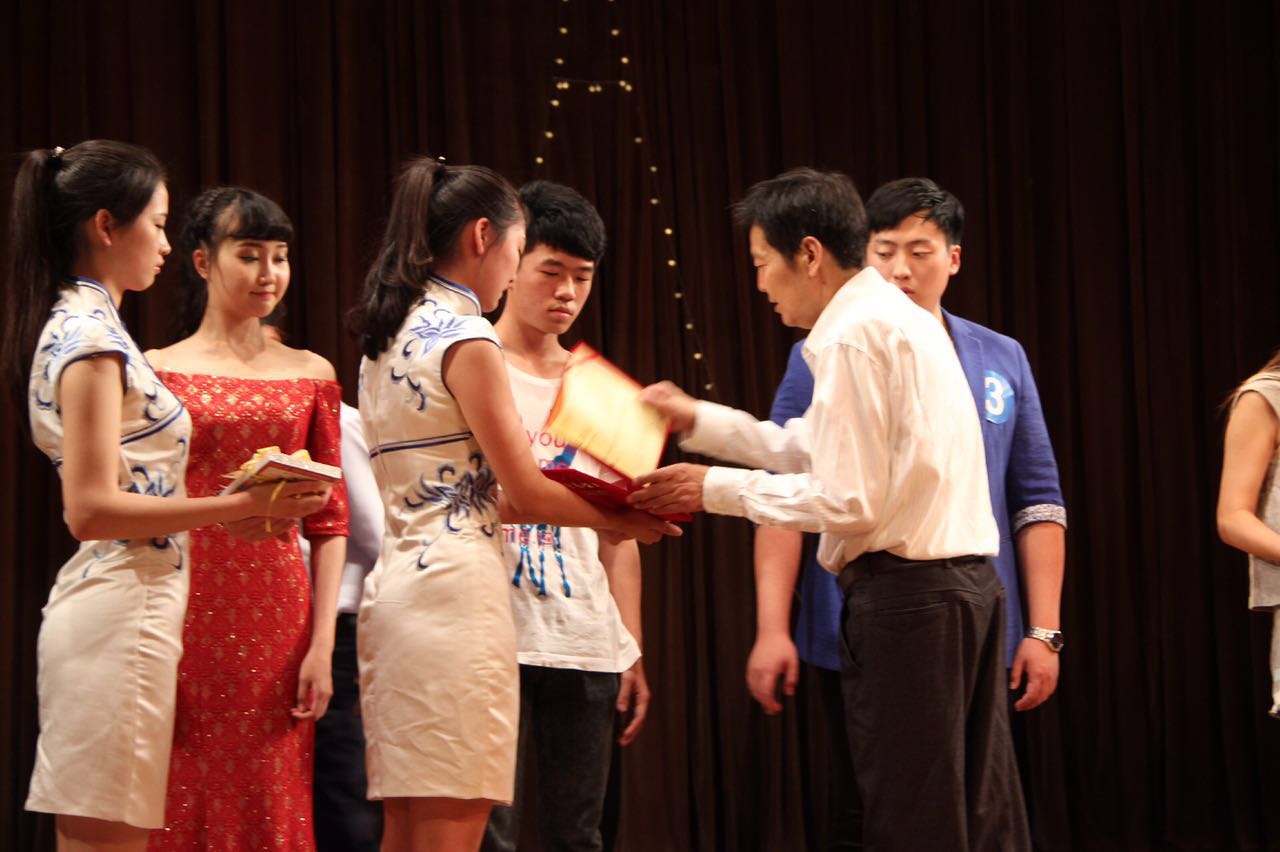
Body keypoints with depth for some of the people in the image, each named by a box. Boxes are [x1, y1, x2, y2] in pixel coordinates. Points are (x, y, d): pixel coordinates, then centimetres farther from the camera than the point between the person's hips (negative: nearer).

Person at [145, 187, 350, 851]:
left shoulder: (310, 374, 11)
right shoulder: (157, 370, 5)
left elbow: (330, 523, 9)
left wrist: (322, 643, 0)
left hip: (276, 623, 2)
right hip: (184, 616, -2)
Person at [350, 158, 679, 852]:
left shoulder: (385, 340, 17)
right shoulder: (466, 339, -8)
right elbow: (525, 492, -9)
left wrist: (592, 513, 18)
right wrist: (617, 520, 7)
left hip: (395, 583, 9)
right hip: (456, 585, -9)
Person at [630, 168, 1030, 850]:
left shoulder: (852, 337, -13)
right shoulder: (900, 317, 17)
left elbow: (849, 501, -17)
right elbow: (814, 450, 22)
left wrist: (715, 489, -10)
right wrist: (698, 421, 22)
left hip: (903, 593, -10)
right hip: (969, 582, 10)